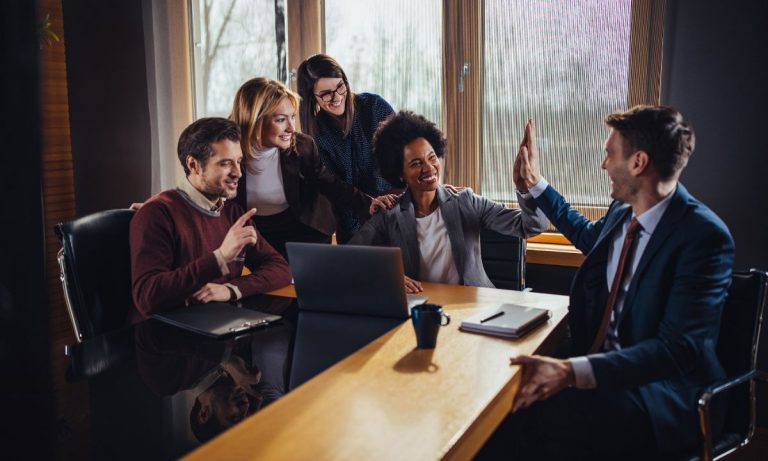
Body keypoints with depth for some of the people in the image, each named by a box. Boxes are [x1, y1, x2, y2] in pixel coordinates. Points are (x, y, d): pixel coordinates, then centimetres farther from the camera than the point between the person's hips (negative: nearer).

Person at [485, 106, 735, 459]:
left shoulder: (705, 236, -18)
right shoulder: (623, 211, 5)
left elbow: (680, 349, -25)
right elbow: (589, 236, 30)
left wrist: (571, 371, -35)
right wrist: (533, 185, 29)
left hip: (662, 388, -7)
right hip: (601, 363, 7)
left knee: (536, 414, -31)